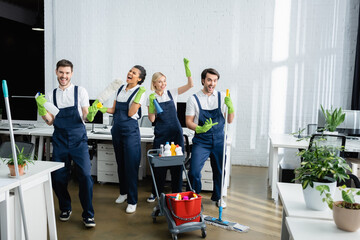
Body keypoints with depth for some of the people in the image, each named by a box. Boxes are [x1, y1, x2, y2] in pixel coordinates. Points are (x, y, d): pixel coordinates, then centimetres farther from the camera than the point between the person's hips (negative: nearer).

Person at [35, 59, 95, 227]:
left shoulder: (80, 91, 1)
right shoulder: (51, 95, 9)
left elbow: (85, 116, -1)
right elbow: (50, 121, 6)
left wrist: (90, 114, -23)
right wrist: (41, 107, -10)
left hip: (78, 139, -3)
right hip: (59, 140, 3)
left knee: (85, 175, -10)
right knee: (58, 177, 6)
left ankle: (88, 214, 4)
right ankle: (65, 208, 30)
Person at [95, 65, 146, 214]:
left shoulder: (140, 92, -8)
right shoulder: (121, 89, 11)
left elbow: (130, 113, -14)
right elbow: (114, 110, 14)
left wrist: (138, 95, -18)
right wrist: (100, 109, 0)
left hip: (130, 131, -6)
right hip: (117, 129, 7)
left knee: (131, 166, -5)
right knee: (120, 163, 16)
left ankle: (132, 201, 4)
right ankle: (123, 192, 33)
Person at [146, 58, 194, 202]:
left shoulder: (172, 93, 5)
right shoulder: (152, 98, 4)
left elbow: (190, 85, -4)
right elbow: (152, 119, -3)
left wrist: (187, 68, -13)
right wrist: (152, 103, -15)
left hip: (175, 132, 1)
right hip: (160, 134, -1)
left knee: (177, 162, 3)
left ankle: (177, 193, 17)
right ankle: (156, 192, 21)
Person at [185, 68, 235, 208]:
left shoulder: (222, 97, 3)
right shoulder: (194, 99, -4)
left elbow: (229, 121, 3)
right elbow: (188, 122, -4)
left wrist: (230, 107, -17)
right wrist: (200, 129, -23)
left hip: (219, 141, 3)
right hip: (201, 141, -2)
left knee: (219, 171, 12)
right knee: (194, 171, -12)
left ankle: (217, 197, 35)